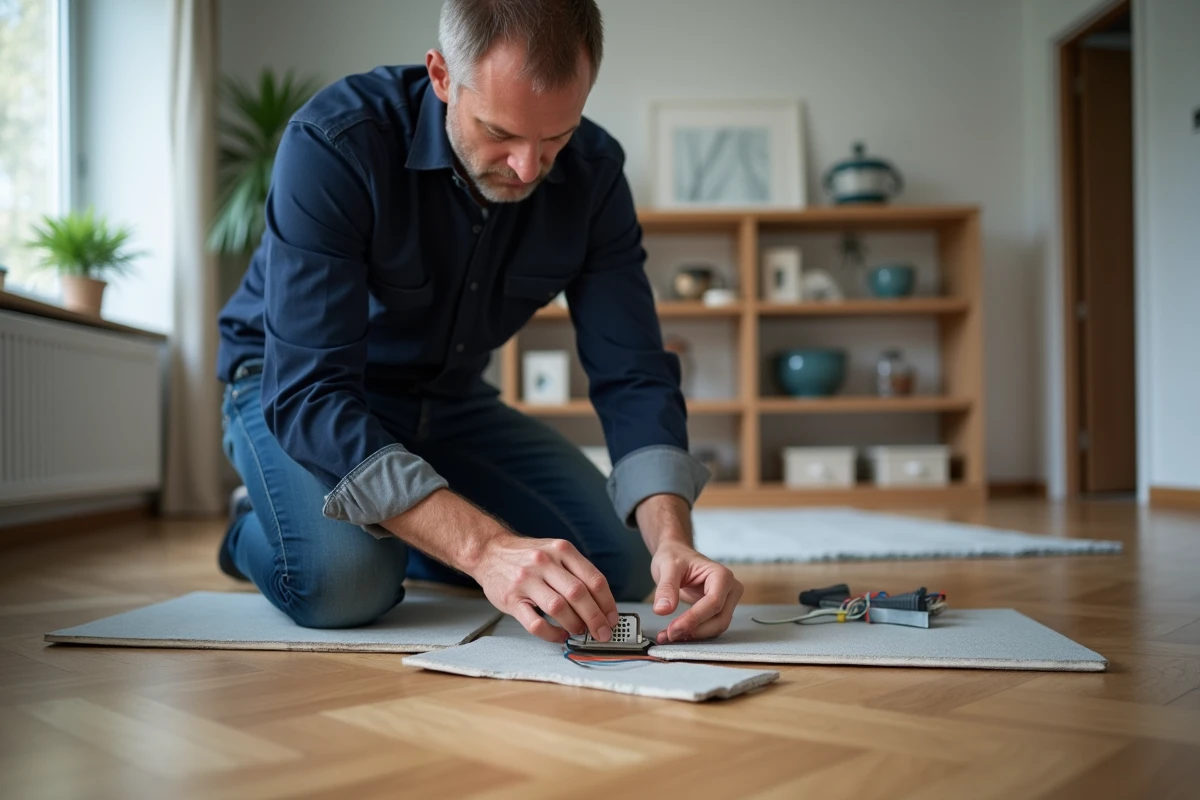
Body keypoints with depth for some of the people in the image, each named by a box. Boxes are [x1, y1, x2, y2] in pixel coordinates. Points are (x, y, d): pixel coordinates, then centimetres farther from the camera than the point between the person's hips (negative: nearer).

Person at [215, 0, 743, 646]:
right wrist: (485, 548, -47)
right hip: (286, 383, -4)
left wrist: (672, 540, -35)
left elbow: (632, 374, -17)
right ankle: (256, 529, 5)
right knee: (344, 582, -33)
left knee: (621, 560, -6)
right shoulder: (333, 143, -30)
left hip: (450, 399, 5)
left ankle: (396, 536, 16)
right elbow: (308, 392, -36)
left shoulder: (593, 173, -15)